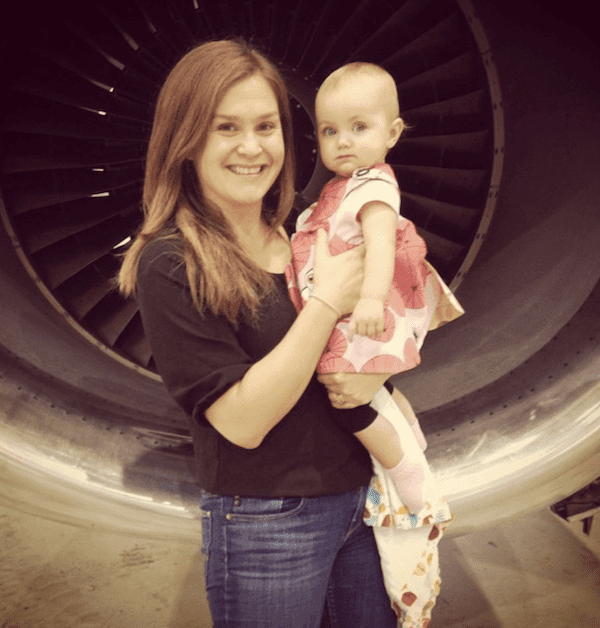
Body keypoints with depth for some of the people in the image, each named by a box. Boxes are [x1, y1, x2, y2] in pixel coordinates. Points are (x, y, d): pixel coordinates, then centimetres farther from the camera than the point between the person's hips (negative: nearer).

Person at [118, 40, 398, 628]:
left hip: (360, 499, 6)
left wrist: (377, 364, -11)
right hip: (268, 527, -6)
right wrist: (326, 300, -24)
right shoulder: (169, 266, -16)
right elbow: (242, 421, -22)